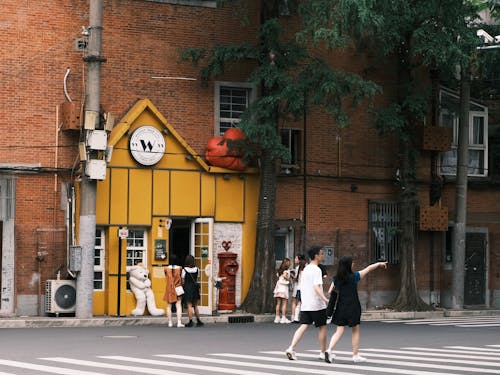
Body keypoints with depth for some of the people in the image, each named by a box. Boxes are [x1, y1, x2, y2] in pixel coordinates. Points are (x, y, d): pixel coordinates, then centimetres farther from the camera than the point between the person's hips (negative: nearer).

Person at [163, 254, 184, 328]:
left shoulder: (166, 269, -6)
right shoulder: (179, 268, -6)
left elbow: (166, 279, 1)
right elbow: (181, 279, 0)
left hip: (169, 289, 0)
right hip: (178, 290, 0)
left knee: (169, 306, 9)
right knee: (178, 306, -1)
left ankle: (170, 322, 9)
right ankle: (179, 322, -9)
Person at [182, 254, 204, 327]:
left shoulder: (184, 270, -10)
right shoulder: (197, 269, 1)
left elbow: (183, 281, -5)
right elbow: (197, 279, 8)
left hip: (187, 288, -4)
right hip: (195, 288, 4)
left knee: (189, 305, -2)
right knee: (195, 305, 15)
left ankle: (190, 322, -3)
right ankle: (198, 320, 18)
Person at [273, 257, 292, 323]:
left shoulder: (279, 269, 16)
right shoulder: (287, 270, -4)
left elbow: (277, 276, 7)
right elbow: (284, 276, -19)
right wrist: (288, 279, -1)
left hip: (278, 286, 6)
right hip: (284, 286, -6)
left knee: (278, 303, 6)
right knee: (284, 303, -4)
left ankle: (277, 318, 5)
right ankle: (283, 318, -8)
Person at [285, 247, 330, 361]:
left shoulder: (305, 269, 13)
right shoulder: (316, 270, -13)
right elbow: (316, 287, -23)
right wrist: (325, 299, -31)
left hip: (305, 304, 7)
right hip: (317, 304, -7)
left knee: (303, 326, 2)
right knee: (322, 327, 7)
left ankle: (291, 348, -14)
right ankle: (323, 352, 16)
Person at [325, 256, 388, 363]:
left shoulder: (336, 279, -1)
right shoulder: (354, 277, -10)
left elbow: (330, 291, 4)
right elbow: (369, 268, 1)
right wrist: (379, 264, 15)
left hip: (341, 308, 4)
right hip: (353, 308, -3)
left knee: (339, 331, 5)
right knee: (355, 331, 11)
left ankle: (329, 350, -14)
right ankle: (355, 355, 17)